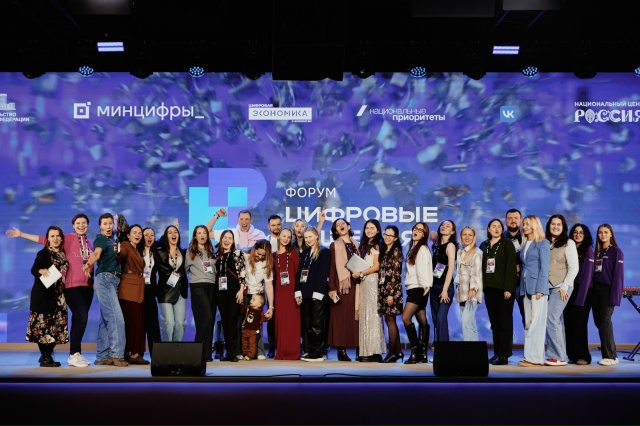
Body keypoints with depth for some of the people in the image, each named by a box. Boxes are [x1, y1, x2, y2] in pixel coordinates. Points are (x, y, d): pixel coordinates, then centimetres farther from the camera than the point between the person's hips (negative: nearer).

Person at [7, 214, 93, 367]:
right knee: (81, 317, -16)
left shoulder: (89, 242, 12)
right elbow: (44, 240, -6)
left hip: (87, 284, 6)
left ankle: (76, 353, 14)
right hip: (72, 285, -6)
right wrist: (21, 234, -8)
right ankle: (74, 354, -10)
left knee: (79, 319, 8)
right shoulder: (68, 238, -3)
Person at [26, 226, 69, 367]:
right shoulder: (43, 253, -4)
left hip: (59, 295, 6)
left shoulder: (63, 254, 11)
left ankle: (49, 356, 14)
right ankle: (44, 357, 0)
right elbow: (34, 269, -13)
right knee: (43, 323, -5)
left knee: (56, 325, 5)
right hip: (43, 294, -6)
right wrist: (41, 271, -32)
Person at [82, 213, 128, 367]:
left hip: (113, 280, 8)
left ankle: (102, 356, 10)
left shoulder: (113, 240, 19)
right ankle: (117, 355, -12)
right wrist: (88, 263, -46)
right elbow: (97, 253, -29)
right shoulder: (100, 239, -7)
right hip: (105, 279, -8)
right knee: (116, 317, -13)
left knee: (106, 319, 7)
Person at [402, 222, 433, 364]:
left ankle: (416, 351, -12)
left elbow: (423, 267, -19)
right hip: (413, 288, 9)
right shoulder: (413, 248, 19)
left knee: (406, 318, -16)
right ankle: (422, 353, 8)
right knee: (422, 321, 8)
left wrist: (426, 285, -26)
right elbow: (412, 270, 14)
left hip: (419, 288, -9)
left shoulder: (422, 249, -7)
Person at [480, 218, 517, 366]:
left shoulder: (507, 244, -1)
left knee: (505, 322, -4)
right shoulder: (484, 245, 14)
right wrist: (480, 286, 5)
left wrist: (508, 288, -16)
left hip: (503, 287, -5)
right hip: (489, 287, 5)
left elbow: (511, 267, -8)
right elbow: (481, 266, 14)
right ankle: (497, 353, 10)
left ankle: (504, 355, -4)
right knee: (494, 322, 6)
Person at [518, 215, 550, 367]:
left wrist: (540, 289, -16)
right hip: (526, 288, 7)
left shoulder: (543, 243, -2)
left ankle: (535, 357, -6)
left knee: (536, 323, -7)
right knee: (528, 323, 7)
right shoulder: (525, 245, 17)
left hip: (538, 287, -7)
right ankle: (530, 356, 10)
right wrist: (522, 287, 7)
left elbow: (544, 267, -9)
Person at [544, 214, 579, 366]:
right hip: (547, 287, 5)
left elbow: (574, 268, -5)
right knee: (556, 321, 6)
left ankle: (558, 356, -8)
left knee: (551, 319, -14)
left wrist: (565, 287, -11)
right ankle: (560, 356, 9)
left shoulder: (568, 243, 0)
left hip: (561, 287, -5)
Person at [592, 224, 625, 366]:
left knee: (605, 321, -10)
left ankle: (611, 356, -4)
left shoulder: (616, 251, -3)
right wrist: (592, 289, 8)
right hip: (597, 290, 6)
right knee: (598, 321, 4)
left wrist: (615, 296, -16)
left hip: (608, 290, -6)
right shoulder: (598, 252, 16)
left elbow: (618, 274, -10)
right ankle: (610, 354, 13)